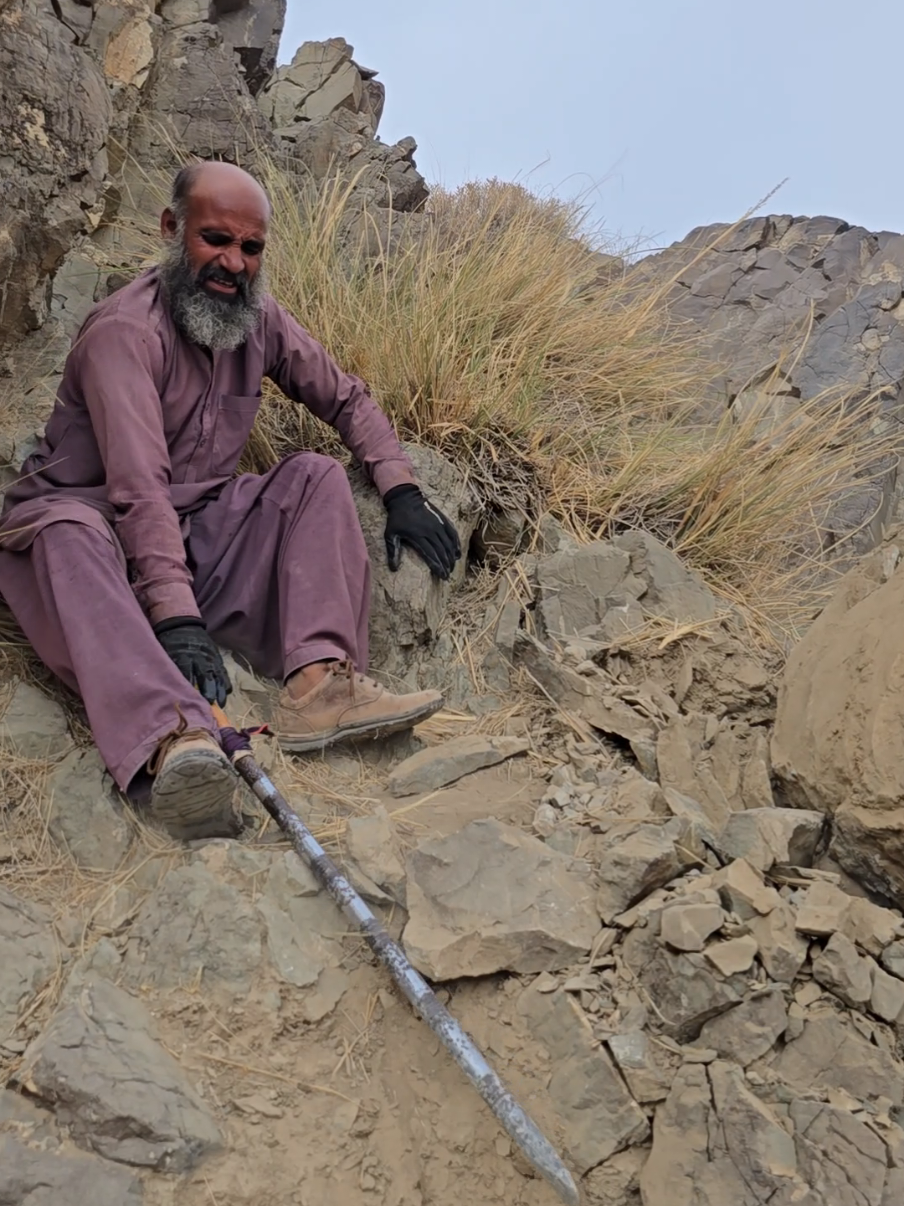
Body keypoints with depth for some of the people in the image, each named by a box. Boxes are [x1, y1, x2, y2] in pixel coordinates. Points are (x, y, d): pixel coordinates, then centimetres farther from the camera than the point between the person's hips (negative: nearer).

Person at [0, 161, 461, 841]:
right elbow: (139, 488, -28)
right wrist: (176, 618, -37)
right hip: (90, 519, -6)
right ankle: (175, 739, -62)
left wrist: (401, 491, 0)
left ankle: (318, 683, -32)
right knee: (70, 532, -39)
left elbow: (347, 400, 15)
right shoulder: (125, 331, -17)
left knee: (317, 474, -11)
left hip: (197, 530, 6)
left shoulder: (259, 319, 5)